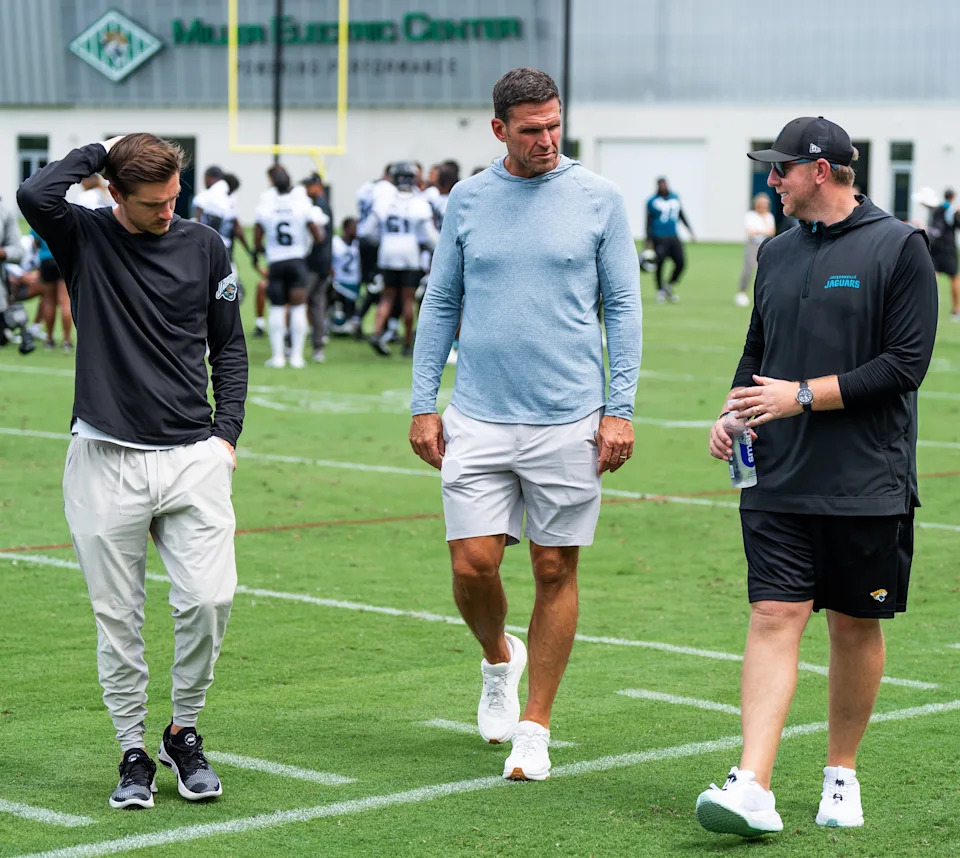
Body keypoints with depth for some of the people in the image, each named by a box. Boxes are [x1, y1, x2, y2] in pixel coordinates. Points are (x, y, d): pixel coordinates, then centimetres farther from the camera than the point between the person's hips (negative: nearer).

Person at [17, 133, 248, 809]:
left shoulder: (204, 246, 8)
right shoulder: (85, 238, 1)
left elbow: (229, 346, 15)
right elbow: (35, 195, -21)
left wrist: (227, 432, 5)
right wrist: (101, 150, -6)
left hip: (193, 456, 2)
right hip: (106, 460, -1)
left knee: (210, 599, -9)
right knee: (118, 618, 2)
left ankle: (185, 733, 13)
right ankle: (134, 753, 15)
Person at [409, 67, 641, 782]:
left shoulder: (599, 199, 1)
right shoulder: (468, 200, 7)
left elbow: (623, 307, 2)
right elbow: (441, 303, 12)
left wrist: (620, 409, -5)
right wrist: (423, 405, 5)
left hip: (568, 422, -1)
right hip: (478, 421, 2)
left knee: (555, 572, 3)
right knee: (473, 565, -4)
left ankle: (534, 728, 14)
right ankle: (498, 659, 29)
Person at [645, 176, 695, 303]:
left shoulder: (675, 198, 11)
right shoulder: (652, 201, -4)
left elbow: (682, 215, 22)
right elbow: (649, 222, -2)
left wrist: (690, 231, 17)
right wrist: (649, 241, -6)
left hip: (673, 237, 5)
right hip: (659, 238, -5)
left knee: (681, 263, -2)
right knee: (659, 264, -6)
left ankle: (669, 286, 18)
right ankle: (660, 291, 11)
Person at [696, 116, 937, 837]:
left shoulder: (899, 248, -5)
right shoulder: (777, 253, 13)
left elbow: (906, 365, -12)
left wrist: (802, 396, -14)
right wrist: (735, 409, 3)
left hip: (868, 482, -4)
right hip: (779, 479, 4)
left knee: (856, 626, 7)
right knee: (774, 616, -7)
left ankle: (842, 774, 24)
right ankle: (753, 787, -14)